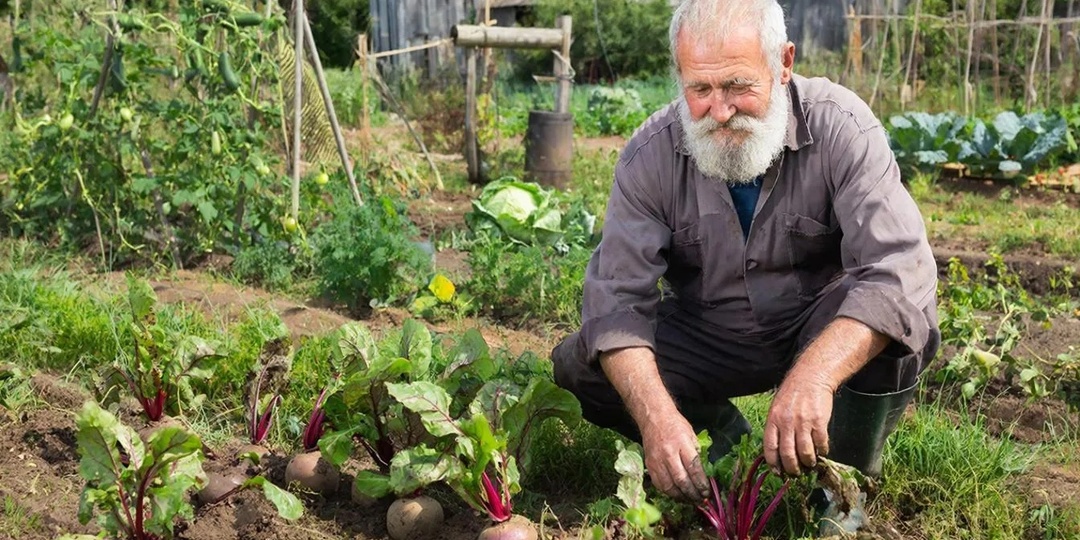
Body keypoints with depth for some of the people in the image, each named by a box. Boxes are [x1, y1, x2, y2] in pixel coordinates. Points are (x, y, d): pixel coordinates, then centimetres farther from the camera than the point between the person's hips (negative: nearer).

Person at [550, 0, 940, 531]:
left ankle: (846, 478, -7)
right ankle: (720, 429, 7)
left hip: (820, 328, -1)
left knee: (894, 309, -33)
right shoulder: (651, 152, -16)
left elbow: (898, 266, -34)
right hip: (705, 337, 2)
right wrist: (656, 413, -40)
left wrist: (814, 375, -52)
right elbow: (617, 295, -21)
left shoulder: (839, 126, -22)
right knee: (578, 367, -19)